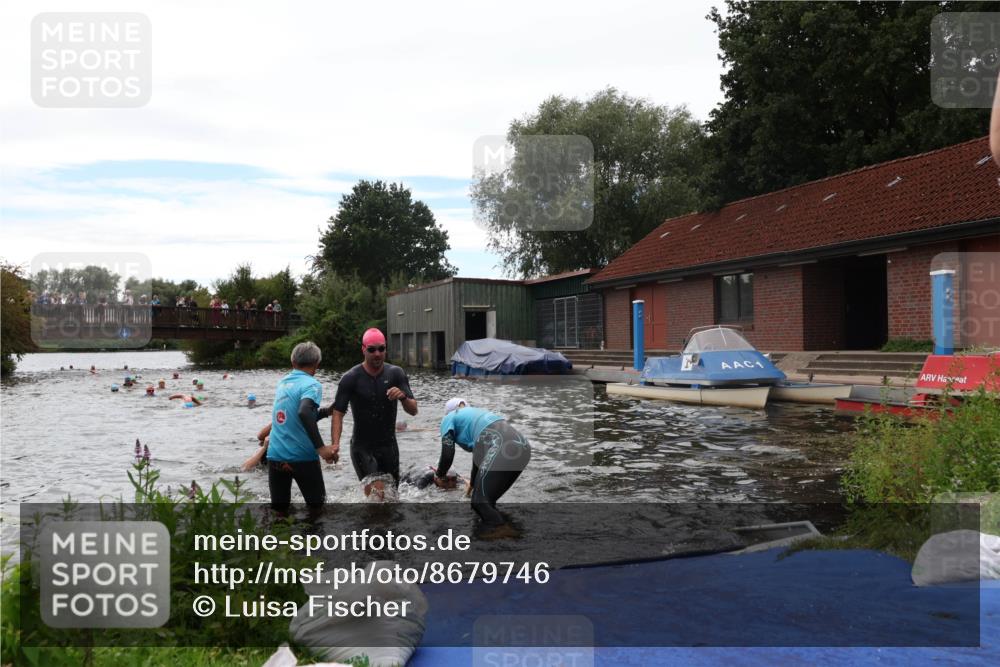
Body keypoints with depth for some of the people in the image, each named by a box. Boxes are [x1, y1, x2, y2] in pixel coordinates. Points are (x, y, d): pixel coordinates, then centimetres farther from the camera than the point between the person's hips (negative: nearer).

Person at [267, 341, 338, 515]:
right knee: (317, 507, 12)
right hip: (302, 457, -5)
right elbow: (304, 413, -29)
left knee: (278, 512, 12)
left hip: (275, 456, 5)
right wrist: (321, 448, -29)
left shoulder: (282, 383, 11)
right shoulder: (312, 384, -10)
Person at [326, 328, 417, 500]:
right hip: (362, 447, -3)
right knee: (377, 494, -20)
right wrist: (335, 444, -28)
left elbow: (413, 410, -6)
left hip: (389, 446, 4)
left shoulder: (396, 374, -3)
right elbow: (338, 413, -12)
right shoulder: (350, 379, -9)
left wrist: (403, 397, -29)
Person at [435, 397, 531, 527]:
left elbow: (447, 453, 8)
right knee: (487, 500, 22)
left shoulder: (449, 418, 19)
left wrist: (439, 475, 28)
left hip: (500, 449, -8)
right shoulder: (475, 413, 39)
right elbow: (479, 453, 46)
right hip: (522, 446, 8)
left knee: (480, 502, 0)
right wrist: (473, 482, 60)